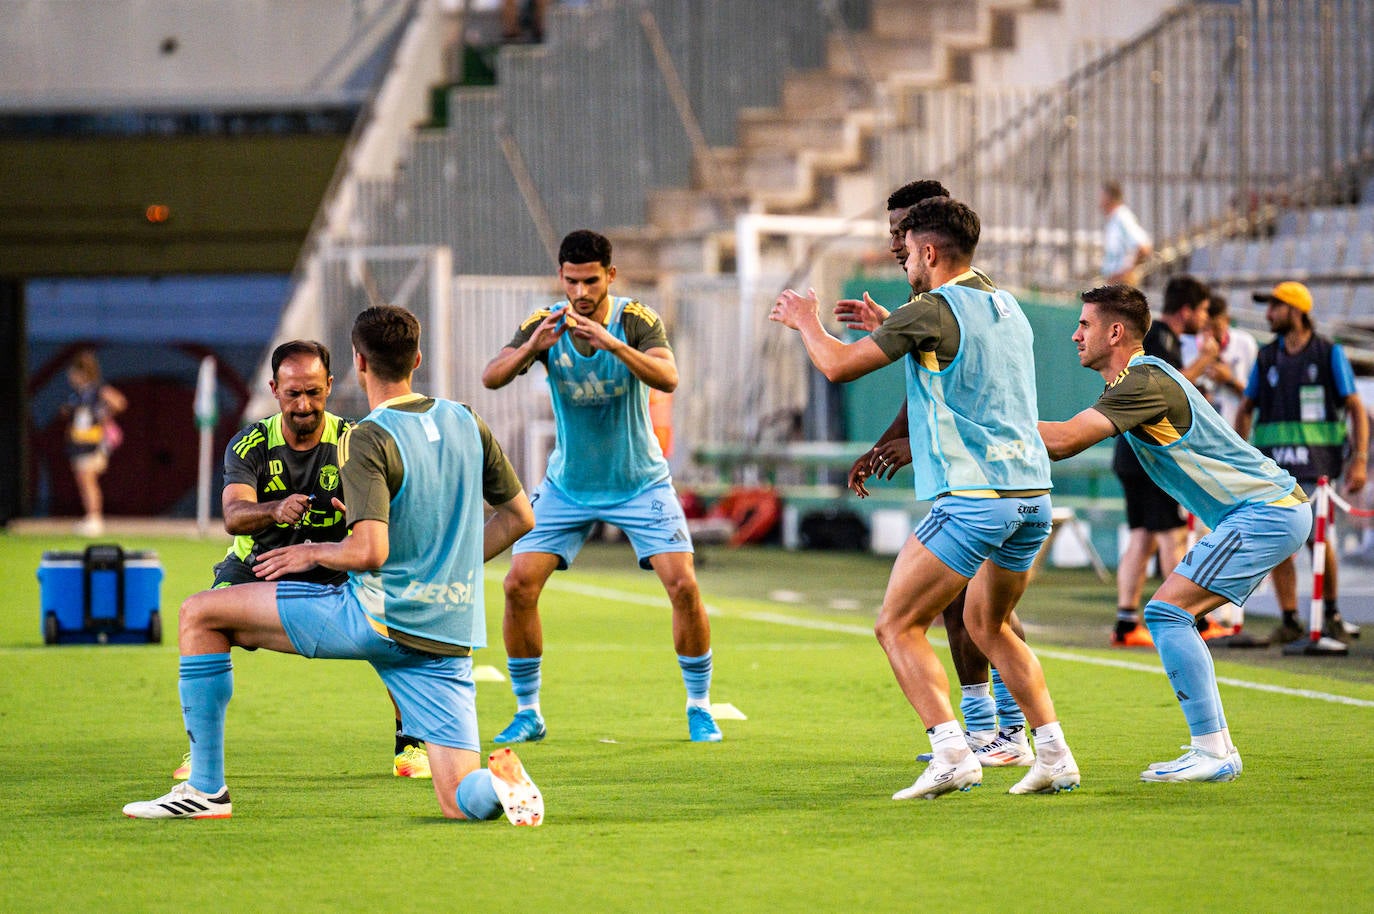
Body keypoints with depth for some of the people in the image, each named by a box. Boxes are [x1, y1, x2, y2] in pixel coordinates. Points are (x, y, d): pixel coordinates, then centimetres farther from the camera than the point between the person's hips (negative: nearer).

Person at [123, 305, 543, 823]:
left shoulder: (367, 441, -12)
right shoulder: (466, 423, 9)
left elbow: (369, 552, -22)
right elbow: (520, 516, 17)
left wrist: (312, 552, -2)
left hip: (378, 619, -6)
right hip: (450, 638, 6)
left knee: (200, 614, 7)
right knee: (462, 805, 8)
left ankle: (205, 789, 6)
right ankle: (501, 777, -28)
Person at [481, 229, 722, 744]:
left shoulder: (636, 320, -15)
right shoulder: (544, 324, -10)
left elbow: (668, 379, -31)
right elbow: (491, 378, -22)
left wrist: (612, 344, -46)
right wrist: (532, 348, -41)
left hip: (639, 482, -2)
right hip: (568, 485, 2)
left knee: (683, 586, -14)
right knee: (519, 585, -10)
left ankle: (699, 707, 4)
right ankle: (527, 713, 5)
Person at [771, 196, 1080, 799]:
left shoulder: (933, 309, -8)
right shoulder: (1007, 308, 17)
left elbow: (838, 365, -4)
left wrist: (806, 320, 15)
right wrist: (888, 327, 39)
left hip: (973, 497, -8)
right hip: (1033, 494, 8)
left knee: (897, 625, 0)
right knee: (987, 624, 23)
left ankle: (952, 753, -15)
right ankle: (1053, 754, 13)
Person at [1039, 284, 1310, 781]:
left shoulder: (1145, 382, -17)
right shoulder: (1140, 378, 16)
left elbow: (1063, 440, -26)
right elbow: (1068, 442, 18)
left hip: (1265, 512, -11)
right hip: (1272, 510, 11)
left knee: (1166, 611, -15)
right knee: (1174, 618, 13)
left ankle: (1213, 752, -17)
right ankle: (1215, 745, 12)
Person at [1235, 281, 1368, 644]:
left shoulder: (1329, 353, 1)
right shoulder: (1267, 357, 11)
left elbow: (1356, 408, 0)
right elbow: (1246, 409, 17)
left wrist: (1359, 460, -10)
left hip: (1316, 461, -3)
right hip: (1273, 461, 3)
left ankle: (1330, 612, 12)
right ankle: (1289, 621, 3)